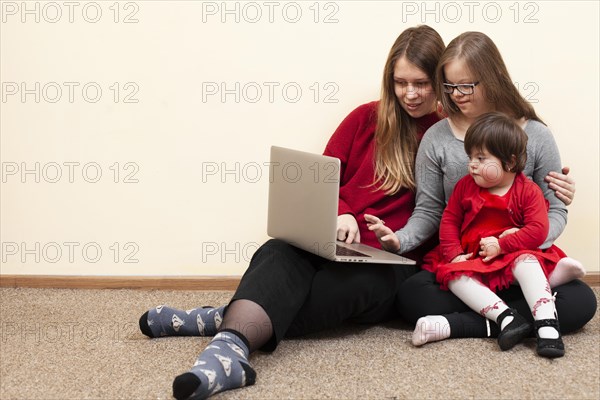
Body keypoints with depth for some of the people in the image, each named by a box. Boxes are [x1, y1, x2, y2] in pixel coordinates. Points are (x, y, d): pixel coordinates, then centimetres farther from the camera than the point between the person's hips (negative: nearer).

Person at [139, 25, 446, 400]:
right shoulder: (367, 119, 12)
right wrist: (340, 214, -9)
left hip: (391, 264, -3)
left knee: (338, 285, -37)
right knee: (280, 254, -32)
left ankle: (221, 320, -39)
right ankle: (229, 349, -54)